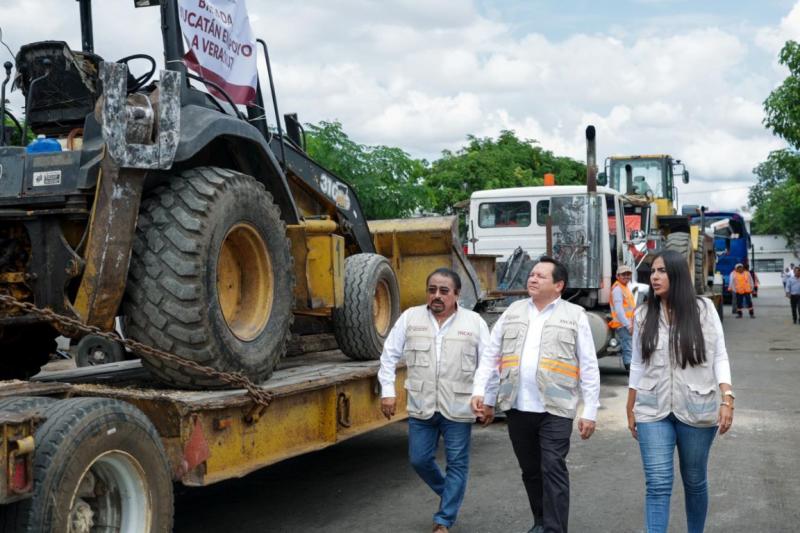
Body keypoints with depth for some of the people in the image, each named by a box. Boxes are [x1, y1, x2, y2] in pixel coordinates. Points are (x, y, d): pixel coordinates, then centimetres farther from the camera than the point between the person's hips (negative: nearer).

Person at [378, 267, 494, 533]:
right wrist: (387, 391, 0)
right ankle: (449, 493, 37)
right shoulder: (410, 317, 1)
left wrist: (489, 401, 0)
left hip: (458, 409, -2)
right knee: (419, 459, 9)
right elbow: (389, 355, 6)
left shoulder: (474, 322, -1)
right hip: (421, 407, 2)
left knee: (457, 464, 4)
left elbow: (488, 364, 3)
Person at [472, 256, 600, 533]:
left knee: (553, 469, -6)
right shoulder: (513, 312, 10)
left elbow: (589, 367, -1)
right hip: (517, 407, 4)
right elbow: (491, 355, 11)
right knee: (530, 470, 14)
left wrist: (590, 412, -5)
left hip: (556, 409, -4)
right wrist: (479, 390, 0)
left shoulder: (575, 316, 0)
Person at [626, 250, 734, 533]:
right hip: (653, 411, 1)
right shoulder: (644, 315, 4)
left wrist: (727, 399, -11)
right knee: (657, 484, -6)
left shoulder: (704, 309, -2)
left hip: (697, 410, -1)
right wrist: (630, 409, 12)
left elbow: (719, 357, 0)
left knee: (695, 481, 14)